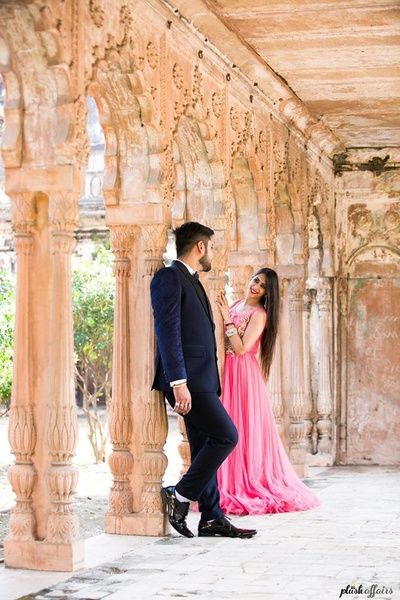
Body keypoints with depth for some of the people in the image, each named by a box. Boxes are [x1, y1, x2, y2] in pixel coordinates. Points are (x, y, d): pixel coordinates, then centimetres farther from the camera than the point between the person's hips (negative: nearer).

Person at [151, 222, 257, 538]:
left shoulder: (192, 282, 22)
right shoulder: (169, 277, -9)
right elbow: (167, 331, -17)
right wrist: (178, 382, -23)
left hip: (201, 379, 10)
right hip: (187, 380, -10)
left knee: (205, 447, 10)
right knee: (226, 435, -14)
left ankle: (212, 518, 14)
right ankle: (180, 496, -5)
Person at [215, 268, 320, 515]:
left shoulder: (259, 314, -10)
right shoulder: (236, 305, 12)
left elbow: (241, 348, -18)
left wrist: (228, 319, -17)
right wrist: (223, 312, 7)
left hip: (245, 373, -7)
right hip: (229, 372, 7)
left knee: (247, 428, -4)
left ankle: (251, 486, 1)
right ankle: (234, 484, 13)